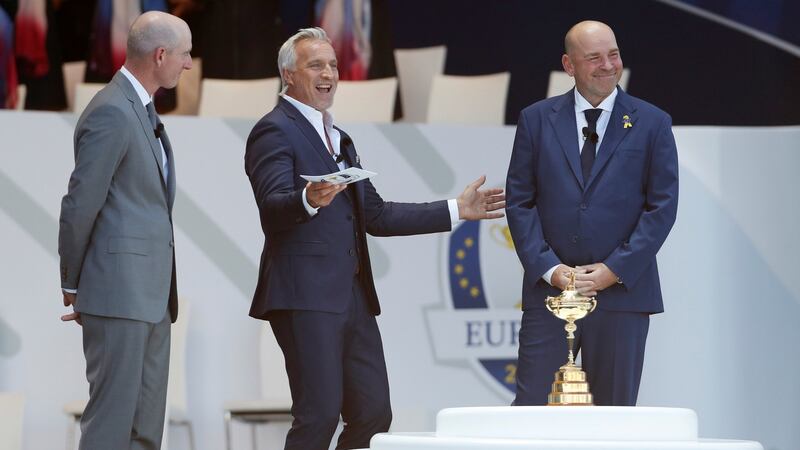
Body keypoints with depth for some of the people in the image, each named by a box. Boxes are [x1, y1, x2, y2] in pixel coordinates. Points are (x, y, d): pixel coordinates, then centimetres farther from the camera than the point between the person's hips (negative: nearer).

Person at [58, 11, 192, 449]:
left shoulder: (141, 109, 17)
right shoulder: (111, 113, -14)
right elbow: (80, 204, -13)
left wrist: (166, 286, 14)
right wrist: (73, 285, -5)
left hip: (151, 297, 10)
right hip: (119, 293, -10)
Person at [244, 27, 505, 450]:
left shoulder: (338, 139, 23)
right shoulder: (274, 131, -5)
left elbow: (374, 215, 23)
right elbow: (273, 206, -20)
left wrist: (455, 210, 21)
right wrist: (310, 201, -42)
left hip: (355, 299, 9)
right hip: (305, 297, -9)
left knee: (373, 414, 5)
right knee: (319, 415, -13)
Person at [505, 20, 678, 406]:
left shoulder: (652, 124, 4)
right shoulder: (536, 120, 7)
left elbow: (663, 205, 1)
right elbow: (518, 201, 5)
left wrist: (615, 270, -9)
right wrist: (549, 268, -8)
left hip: (622, 291, 0)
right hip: (548, 289, 0)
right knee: (531, 408, -2)